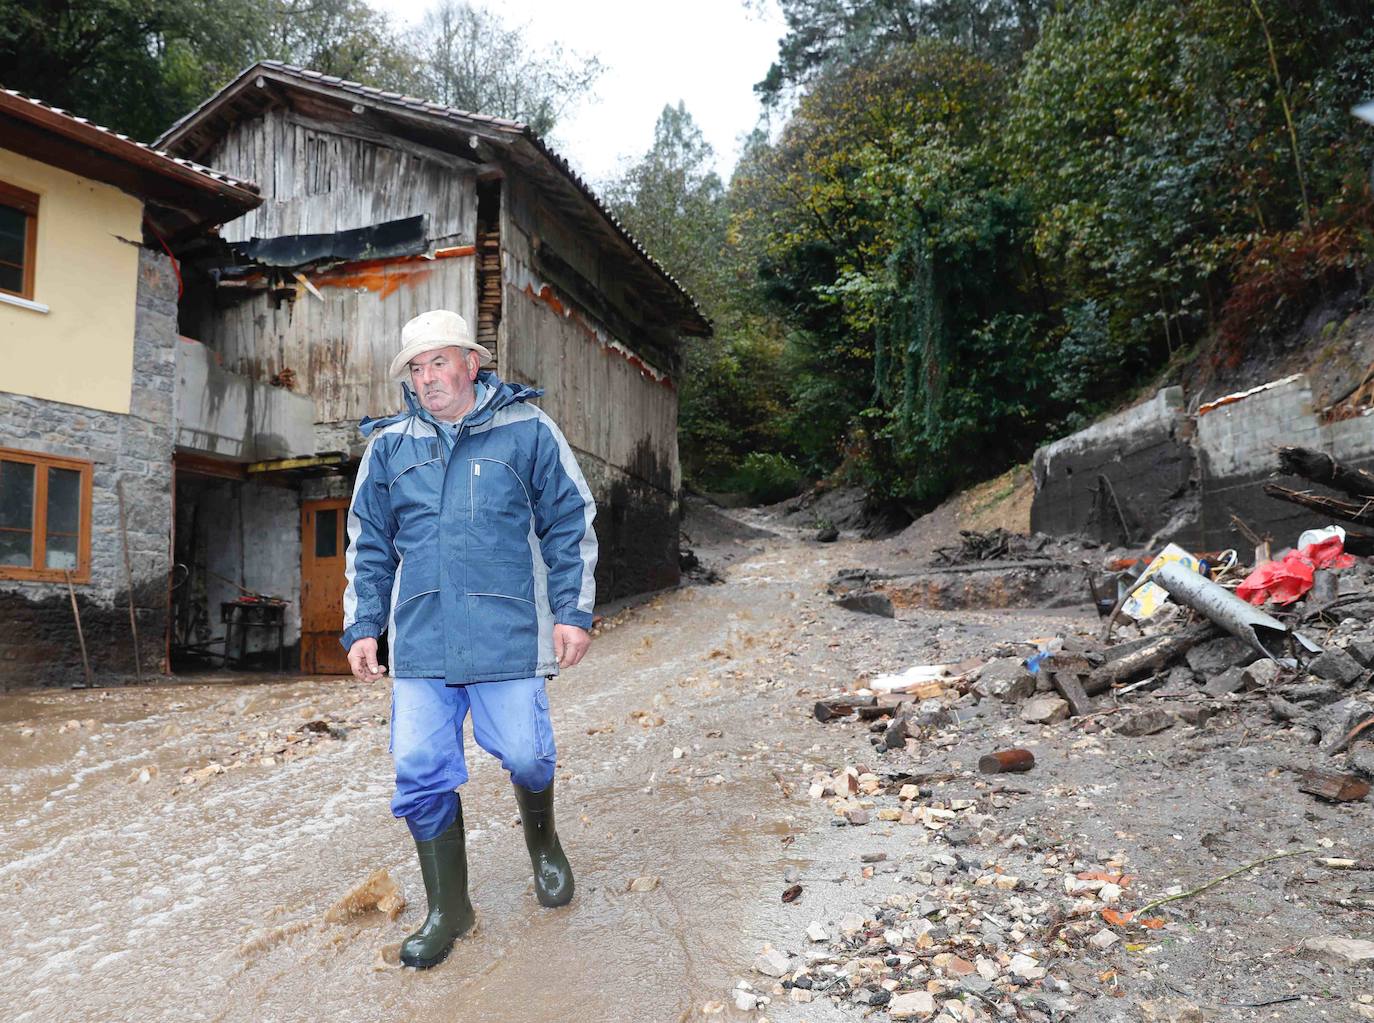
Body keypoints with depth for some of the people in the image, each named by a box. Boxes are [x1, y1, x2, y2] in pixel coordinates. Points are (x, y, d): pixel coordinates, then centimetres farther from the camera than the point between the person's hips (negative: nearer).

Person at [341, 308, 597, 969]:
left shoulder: (527, 431, 1)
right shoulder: (389, 446, 10)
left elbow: (570, 525, 4)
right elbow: (368, 545, 17)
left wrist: (574, 612, -2)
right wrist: (362, 627, 10)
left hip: (508, 634, -3)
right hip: (421, 641, 3)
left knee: (523, 753, 0)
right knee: (421, 770, 2)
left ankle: (543, 846, 36)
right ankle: (447, 910, 22)